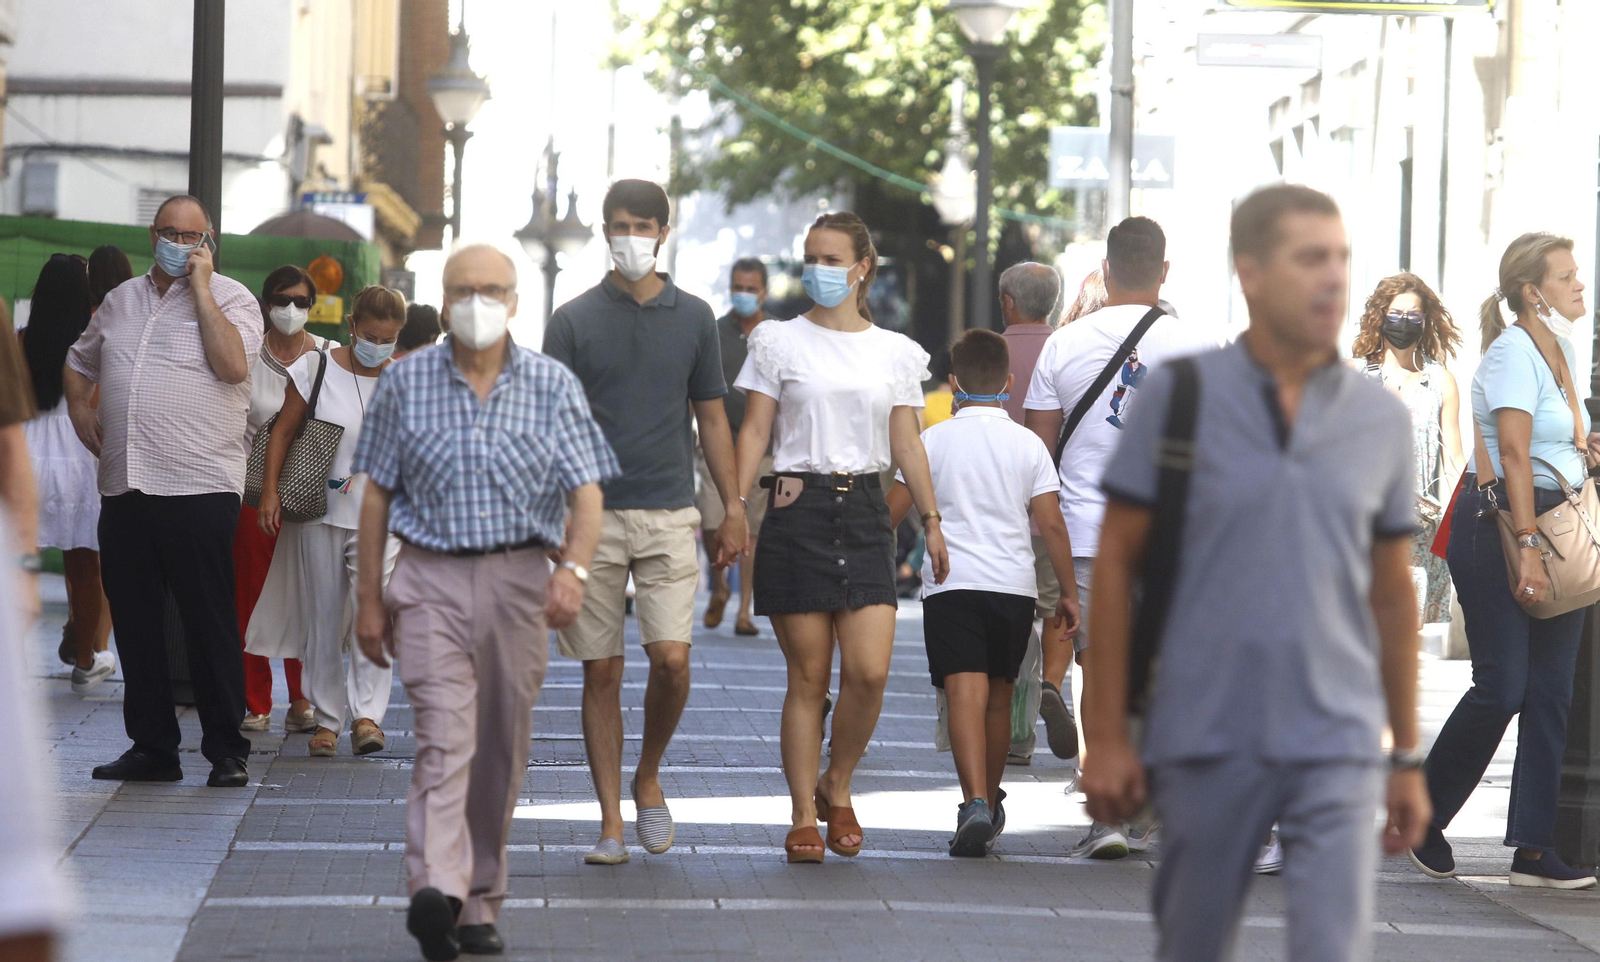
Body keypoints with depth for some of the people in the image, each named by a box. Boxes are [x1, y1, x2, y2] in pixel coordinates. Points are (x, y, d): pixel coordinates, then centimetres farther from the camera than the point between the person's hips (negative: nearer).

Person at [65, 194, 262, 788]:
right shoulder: (121, 300, 17)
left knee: (210, 624, -5)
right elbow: (79, 361, 32)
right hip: (124, 487, 5)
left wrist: (200, 287, -11)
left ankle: (227, 750, 1)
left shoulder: (230, 298, 1)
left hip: (200, 488, -5)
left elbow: (233, 366, -17)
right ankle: (152, 748, 15)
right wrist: (78, 406, 13)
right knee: (135, 624, 7)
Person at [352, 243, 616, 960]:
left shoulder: (553, 386, 3)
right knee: (445, 739, -17)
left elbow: (586, 495, -1)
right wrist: (368, 599, 6)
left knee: (500, 749, 9)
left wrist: (574, 567, -19)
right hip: (431, 582, -2)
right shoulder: (405, 384, 3)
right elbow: (376, 497, 8)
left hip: (517, 580, 2)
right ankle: (434, 891, -30)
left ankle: (479, 904, 20)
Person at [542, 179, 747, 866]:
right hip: (592, 515, -1)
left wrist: (733, 507, 8)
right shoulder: (574, 320, 3)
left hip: (670, 513, 1)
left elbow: (711, 418, 14)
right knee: (602, 672, 1)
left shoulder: (693, 317, 9)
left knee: (671, 659, -11)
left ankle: (647, 778, 14)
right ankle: (611, 823, 6)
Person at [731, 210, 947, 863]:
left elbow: (907, 446, 13)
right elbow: (754, 432, 2)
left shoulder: (895, 353, 11)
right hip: (797, 509, -2)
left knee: (869, 671, -11)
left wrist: (932, 521, 7)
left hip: (865, 511, 2)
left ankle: (836, 786, 13)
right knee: (808, 676, -2)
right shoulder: (778, 343, 6)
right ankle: (804, 816, 6)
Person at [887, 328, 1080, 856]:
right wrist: (1067, 591, 8)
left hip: (951, 585, -2)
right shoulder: (1029, 445, 4)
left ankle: (975, 803, -31)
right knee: (998, 696, 17)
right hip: (1014, 584, 2)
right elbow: (1051, 523, 1)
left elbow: (891, 510, 2)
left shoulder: (934, 440, 1)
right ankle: (991, 806, 29)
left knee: (965, 693, -12)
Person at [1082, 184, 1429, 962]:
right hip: (1206, 742, -1)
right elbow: (1115, 563, 1)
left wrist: (1407, 758, 13)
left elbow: (1392, 594, 13)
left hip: (1338, 745, 1)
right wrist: (1105, 737, -3)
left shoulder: (1381, 420, 6)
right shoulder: (1179, 396, -2)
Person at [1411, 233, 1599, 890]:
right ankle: (1423, 817, 9)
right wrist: (1528, 549, -25)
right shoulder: (1513, 350, -11)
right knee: (1502, 687, -9)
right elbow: (1514, 453, -19)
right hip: (1499, 524, -8)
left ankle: (1535, 850, 3)